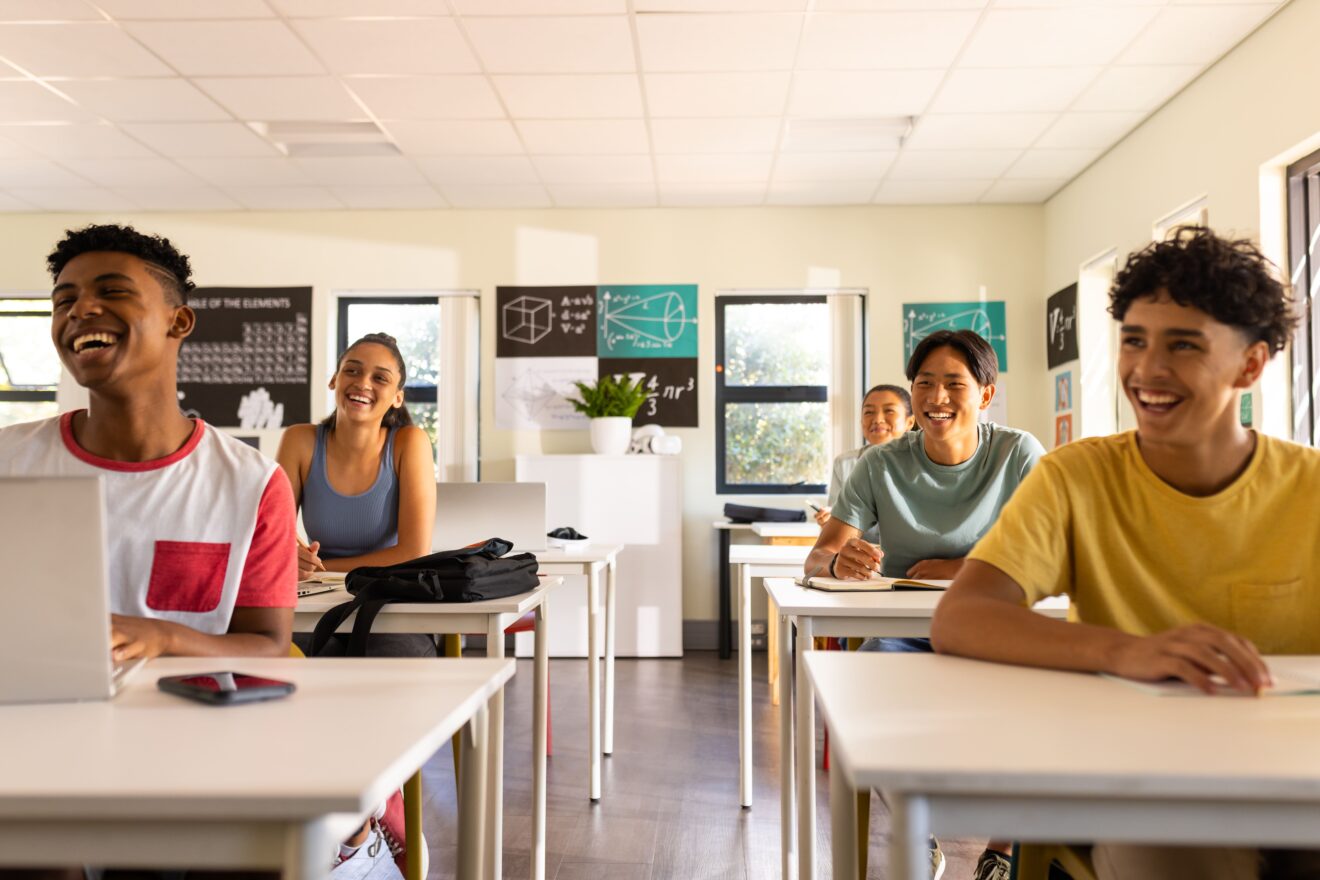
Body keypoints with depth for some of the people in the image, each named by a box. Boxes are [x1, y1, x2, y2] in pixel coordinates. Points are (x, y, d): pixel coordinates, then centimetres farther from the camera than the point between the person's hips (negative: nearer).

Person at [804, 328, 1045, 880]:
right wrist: (839, 561, -33)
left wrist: (955, 569, -16)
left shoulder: (1019, 455, -5)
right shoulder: (881, 466, -3)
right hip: (905, 635, 1)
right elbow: (818, 558, -8)